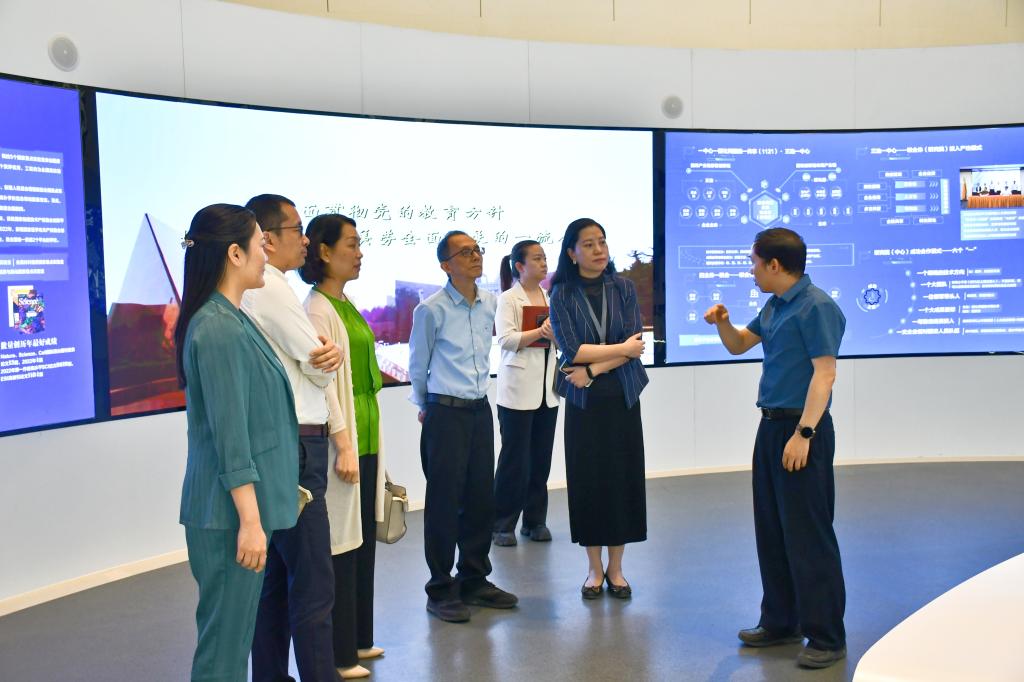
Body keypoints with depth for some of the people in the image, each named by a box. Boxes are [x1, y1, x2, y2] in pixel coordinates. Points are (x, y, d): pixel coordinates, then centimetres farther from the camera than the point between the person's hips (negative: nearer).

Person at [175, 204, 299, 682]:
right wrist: (250, 519, -21)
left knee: (234, 630, 17)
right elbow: (229, 436, -22)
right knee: (224, 640, 0)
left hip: (242, 505, 10)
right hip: (231, 511, -10)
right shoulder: (218, 329, -19)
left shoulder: (231, 320, 11)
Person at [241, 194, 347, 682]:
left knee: (276, 577, 16)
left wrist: (328, 352, -9)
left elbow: (316, 360, 12)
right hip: (295, 447, -10)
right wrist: (328, 356, 10)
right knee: (313, 585, -5)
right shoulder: (272, 290, -14)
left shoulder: (259, 290, 16)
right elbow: (322, 370, -11)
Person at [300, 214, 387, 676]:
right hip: (341, 439, -9)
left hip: (366, 436, 9)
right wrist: (343, 447, -22)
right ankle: (339, 654, 12)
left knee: (363, 540, 15)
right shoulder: (317, 309, -12)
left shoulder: (346, 306, 14)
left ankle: (358, 638, 28)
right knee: (341, 544, 0)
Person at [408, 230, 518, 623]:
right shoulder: (432, 310, -12)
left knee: (481, 498, 11)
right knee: (444, 501, 0)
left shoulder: (490, 304, 5)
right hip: (445, 413, -6)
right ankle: (441, 590, 12)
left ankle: (475, 580, 26)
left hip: (480, 410, 6)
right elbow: (417, 367, 0)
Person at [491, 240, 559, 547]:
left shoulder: (550, 297, 14)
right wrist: (540, 332, -26)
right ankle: (502, 524, 8)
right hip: (519, 389, -5)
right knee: (515, 459, -1)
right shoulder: (508, 299, -3)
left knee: (541, 458, 8)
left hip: (547, 388, 5)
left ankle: (535, 520, 19)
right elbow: (505, 339, -14)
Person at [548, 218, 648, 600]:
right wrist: (621, 349, -11)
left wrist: (592, 370, -15)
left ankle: (616, 568, 17)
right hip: (583, 401, -1)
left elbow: (636, 345, -7)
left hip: (622, 397, 1)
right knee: (587, 479, 4)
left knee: (622, 478, 4)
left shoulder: (623, 288, 2)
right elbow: (571, 350, -12)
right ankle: (594, 568, 17)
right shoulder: (562, 294, -2)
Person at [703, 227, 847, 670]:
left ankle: (826, 637, 6)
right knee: (772, 530, 14)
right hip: (771, 425, 9)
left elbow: (824, 373, -18)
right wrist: (722, 322, 5)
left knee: (807, 534, -4)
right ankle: (781, 622, 26)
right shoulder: (773, 307, 13)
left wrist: (803, 434, -22)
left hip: (802, 427, -9)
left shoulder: (816, 306, -14)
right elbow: (739, 345, 26)